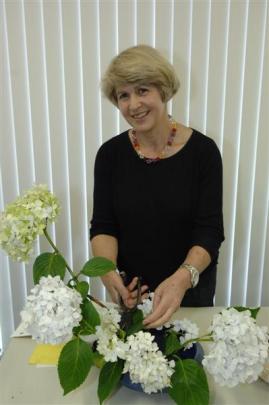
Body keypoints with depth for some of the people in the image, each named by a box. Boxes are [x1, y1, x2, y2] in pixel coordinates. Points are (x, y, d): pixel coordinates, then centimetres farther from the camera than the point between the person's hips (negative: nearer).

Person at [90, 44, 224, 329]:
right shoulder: (110, 154, -10)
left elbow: (209, 231, -18)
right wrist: (108, 271, -28)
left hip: (190, 287, -1)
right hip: (129, 289, 2)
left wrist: (183, 278, -35)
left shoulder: (203, 150, -15)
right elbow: (103, 226, -9)